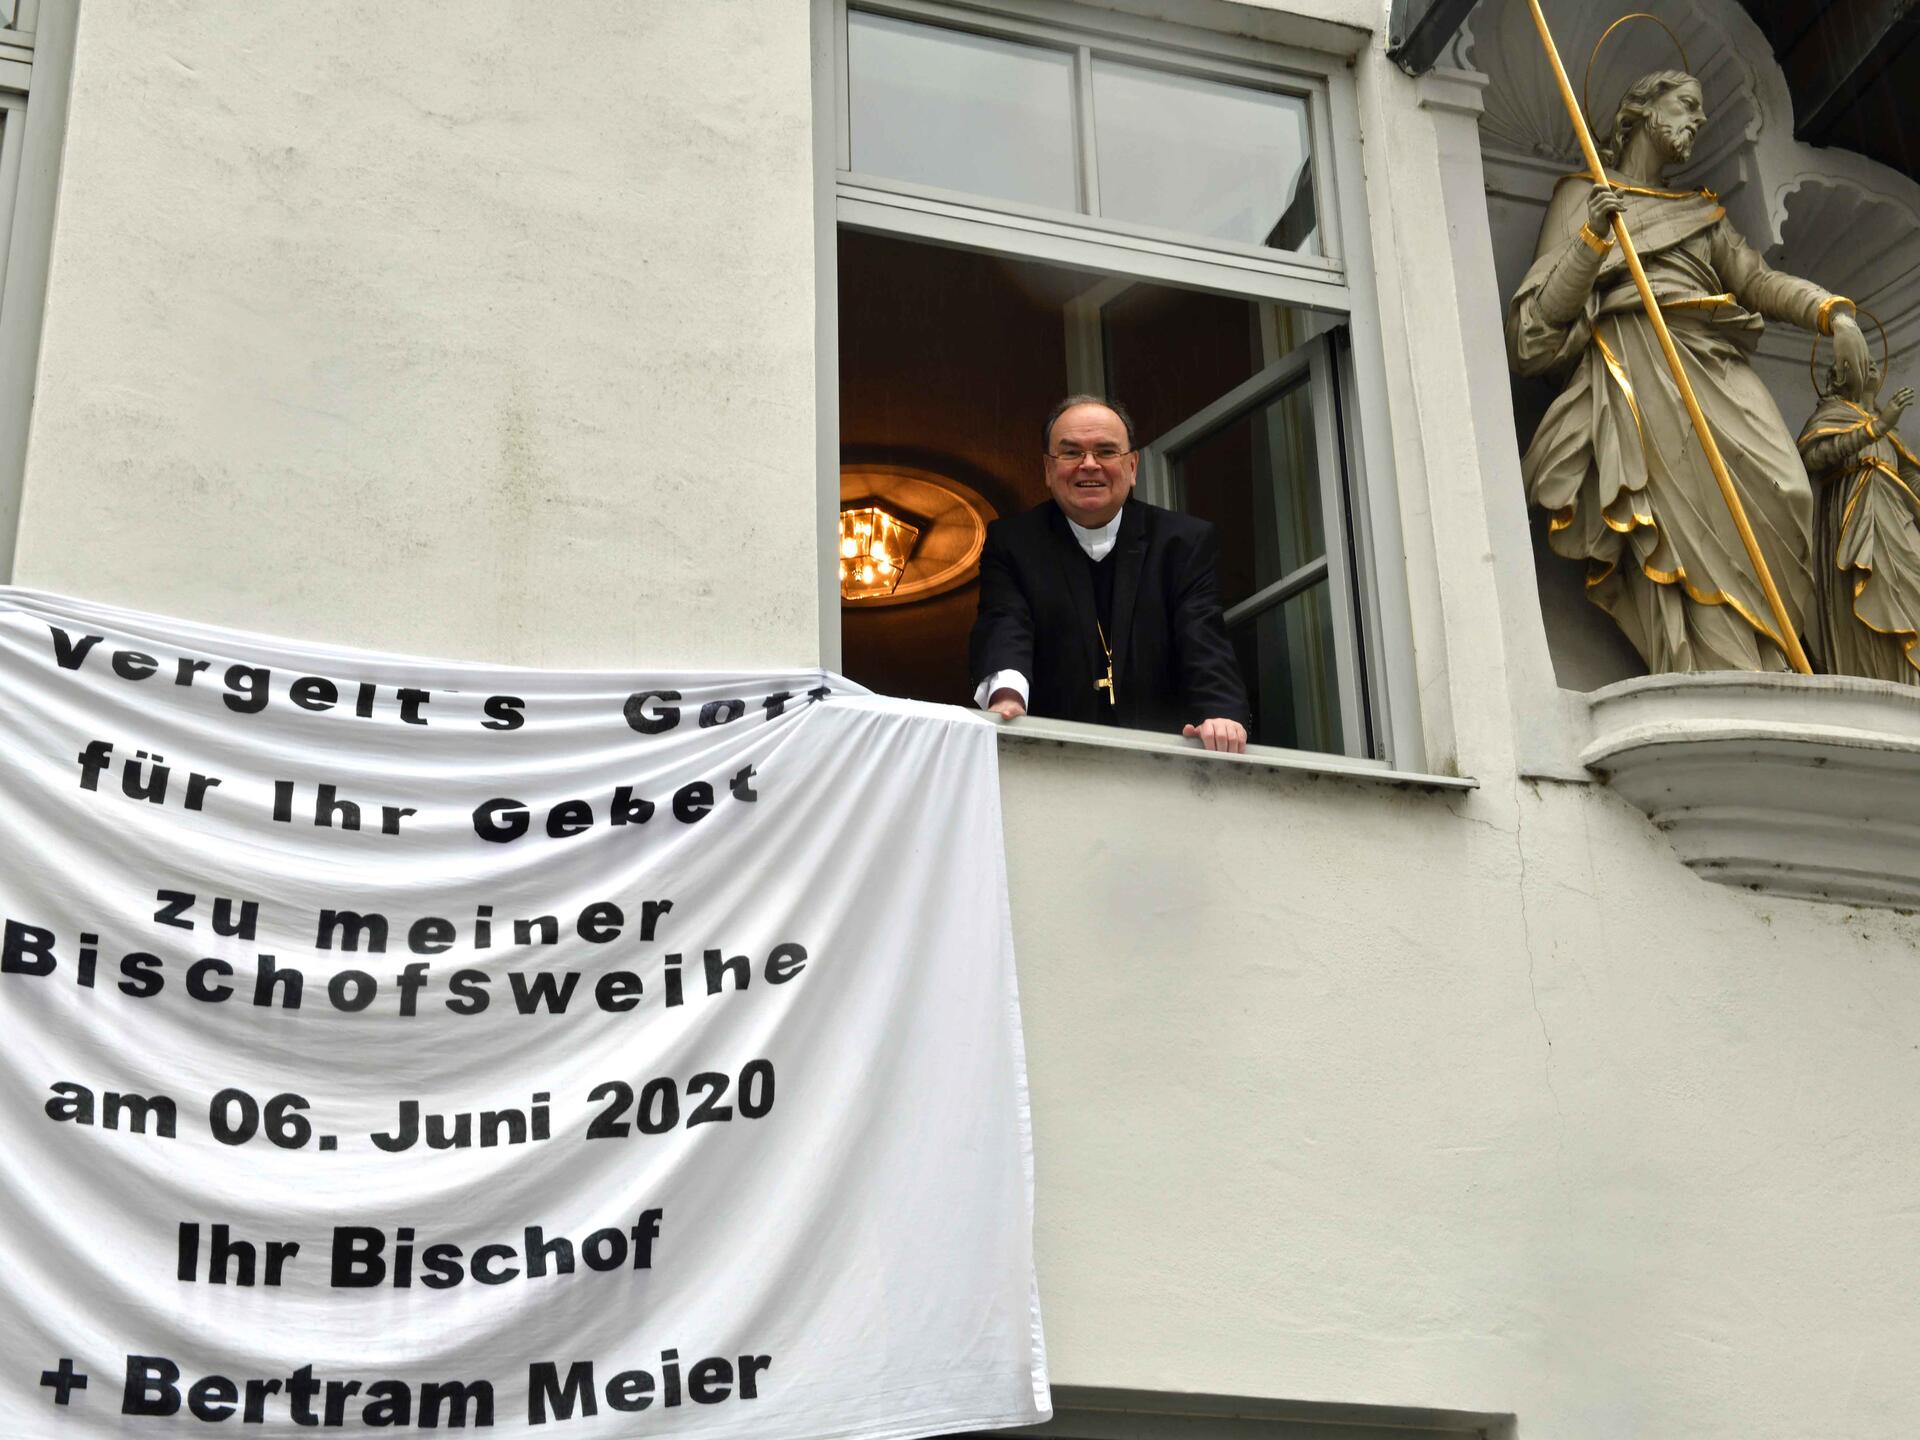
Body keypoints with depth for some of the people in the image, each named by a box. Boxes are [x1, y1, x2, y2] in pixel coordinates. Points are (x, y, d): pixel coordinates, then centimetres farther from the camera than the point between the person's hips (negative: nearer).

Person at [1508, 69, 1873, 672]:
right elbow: (1548, 314, 8)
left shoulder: (1703, 212, 35)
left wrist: (1831, 311, -2)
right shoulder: (1583, 195, 21)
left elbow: (1757, 279, 18)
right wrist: (1593, 238, -8)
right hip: (1638, 364, -5)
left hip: (1719, 367, 5)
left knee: (1781, 491, -23)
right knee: (1696, 530, -25)